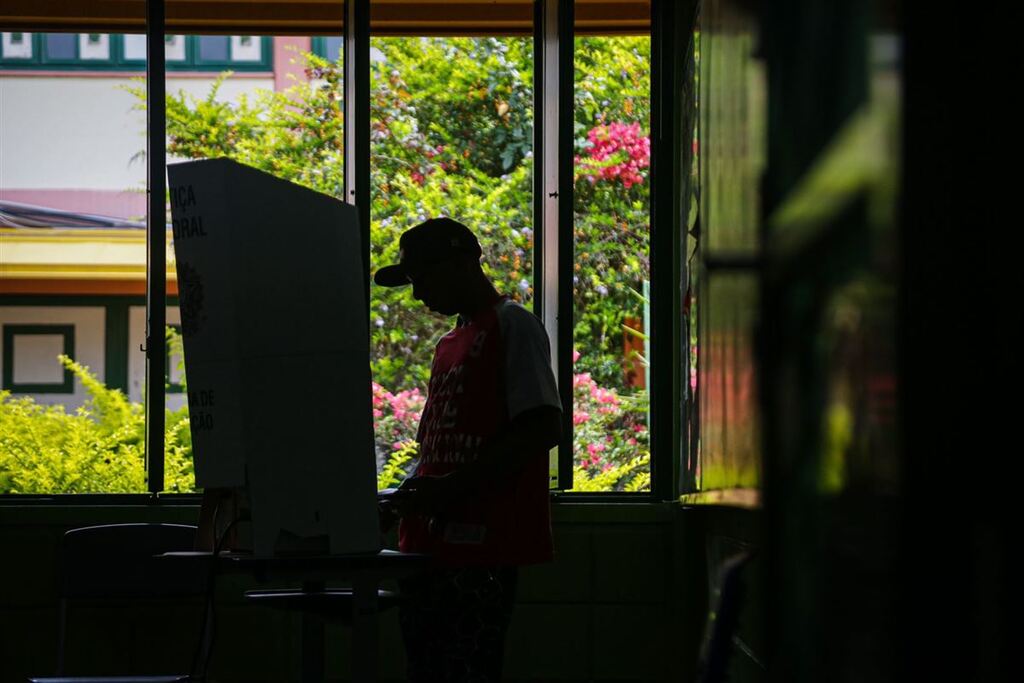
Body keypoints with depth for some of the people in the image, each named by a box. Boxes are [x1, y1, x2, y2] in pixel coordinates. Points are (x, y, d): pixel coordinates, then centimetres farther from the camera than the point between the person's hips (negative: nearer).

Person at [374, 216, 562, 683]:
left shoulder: (512, 326, -4)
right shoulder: (449, 344, 22)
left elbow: (543, 429, -14)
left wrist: (452, 486, -18)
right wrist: (410, 491, 6)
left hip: (482, 546, -9)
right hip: (430, 546, 9)